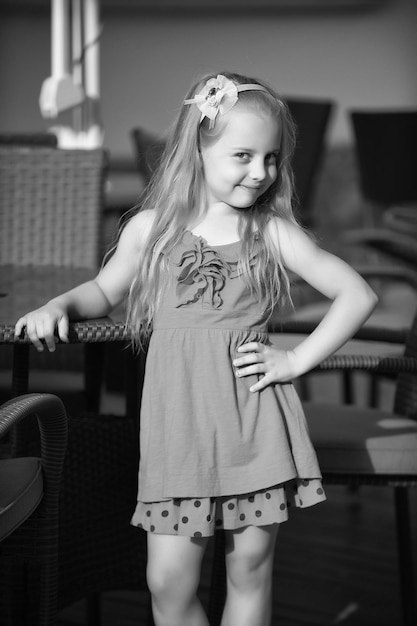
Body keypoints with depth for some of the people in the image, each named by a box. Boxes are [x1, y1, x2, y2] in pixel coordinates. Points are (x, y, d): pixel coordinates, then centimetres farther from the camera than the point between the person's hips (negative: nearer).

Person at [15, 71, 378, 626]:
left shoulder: (274, 233, 3)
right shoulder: (151, 228, 4)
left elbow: (358, 295, 5)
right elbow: (106, 290, 19)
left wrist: (298, 359, 0)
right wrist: (61, 305, 0)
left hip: (256, 419, 0)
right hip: (179, 418, 0)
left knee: (250, 571, 8)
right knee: (168, 581, -3)